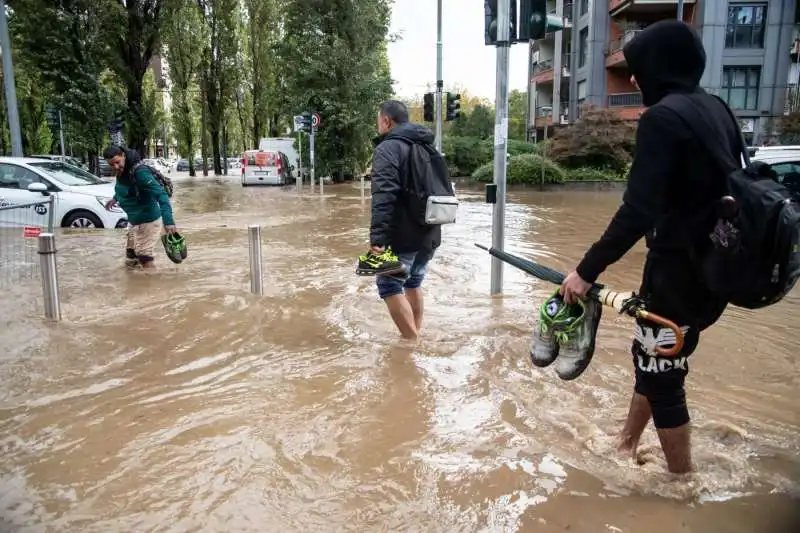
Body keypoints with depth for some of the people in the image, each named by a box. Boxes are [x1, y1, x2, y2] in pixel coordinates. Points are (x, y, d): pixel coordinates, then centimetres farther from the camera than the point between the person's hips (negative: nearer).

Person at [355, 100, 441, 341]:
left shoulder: (388, 148, -11)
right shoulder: (428, 147, 17)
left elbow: (383, 197, -23)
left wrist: (378, 239, -26)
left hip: (403, 236, -8)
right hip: (430, 233, 8)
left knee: (390, 285, 2)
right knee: (413, 283, 21)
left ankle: (412, 342, 1)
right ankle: (415, 336, 29)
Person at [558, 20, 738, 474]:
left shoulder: (664, 116, -17)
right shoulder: (716, 110, 9)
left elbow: (638, 211, -26)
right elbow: (731, 187, 16)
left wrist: (587, 271, -21)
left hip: (679, 270, -9)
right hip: (713, 265, 9)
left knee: (661, 374, 6)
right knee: (651, 357, 22)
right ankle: (626, 449, 39)